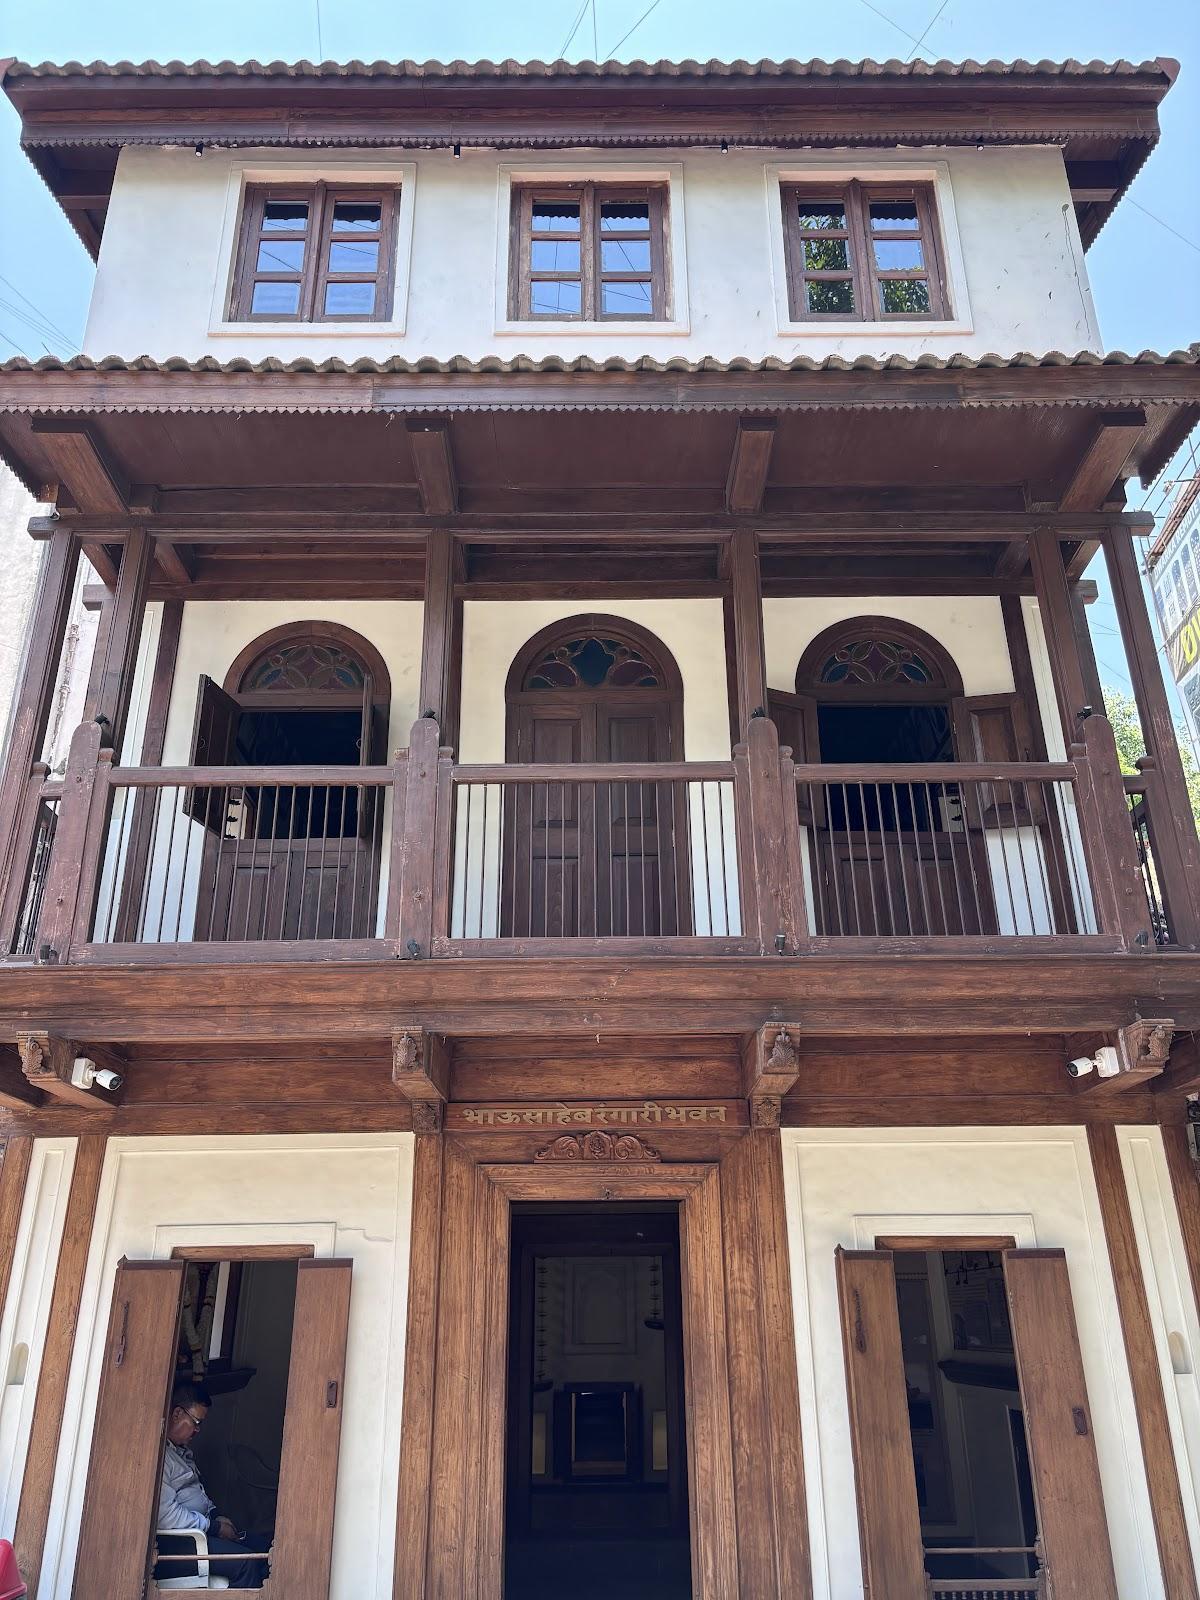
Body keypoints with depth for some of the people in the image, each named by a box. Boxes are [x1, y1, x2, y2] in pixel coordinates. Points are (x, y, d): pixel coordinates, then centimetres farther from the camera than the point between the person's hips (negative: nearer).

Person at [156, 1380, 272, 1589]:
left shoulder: (181, 1449, 17)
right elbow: (166, 1516, -24)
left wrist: (215, 1514, 8)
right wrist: (213, 1527, -15)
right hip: (171, 1542, -11)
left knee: (265, 1544, -2)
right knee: (246, 1563, -26)